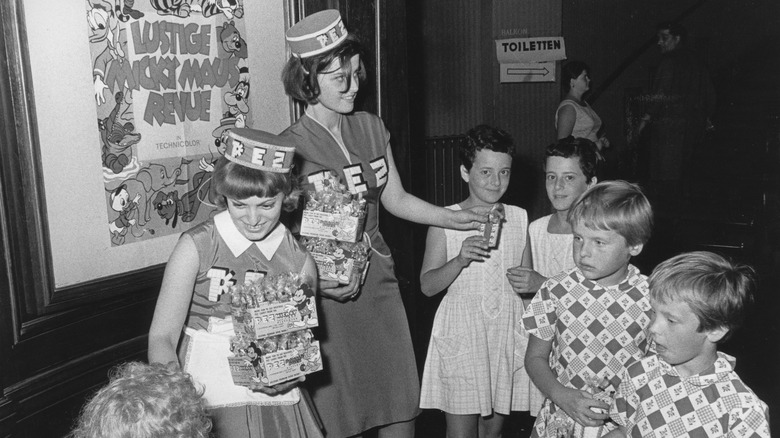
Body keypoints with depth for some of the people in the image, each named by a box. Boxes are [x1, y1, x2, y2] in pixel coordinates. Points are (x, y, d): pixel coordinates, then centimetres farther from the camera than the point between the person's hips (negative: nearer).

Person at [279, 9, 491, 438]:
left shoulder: (371, 127, 5)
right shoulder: (291, 146, -13)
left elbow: (396, 199, 13)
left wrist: (453, 218, 4)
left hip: (378, 279, 6)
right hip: (327, 289, -5)